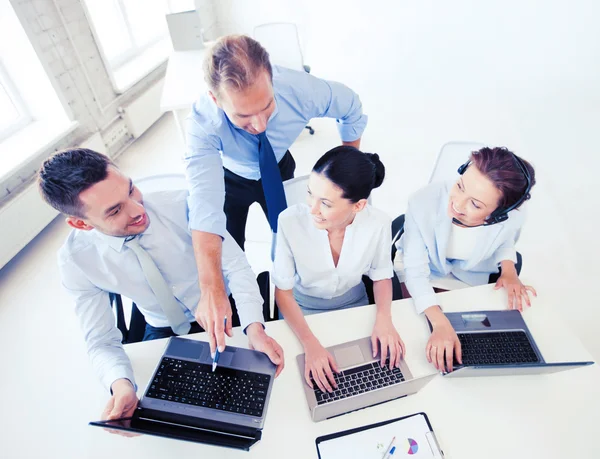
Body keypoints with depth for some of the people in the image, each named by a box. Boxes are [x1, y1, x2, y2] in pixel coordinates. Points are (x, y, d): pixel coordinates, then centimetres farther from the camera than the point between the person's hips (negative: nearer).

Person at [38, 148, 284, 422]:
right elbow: (102, 341, -13)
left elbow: (235, 265, -23)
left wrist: (254, 328, -37)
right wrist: (121, 384, -35)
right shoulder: (76, 260, -20)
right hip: (163, 332, 2)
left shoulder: (181, 205, -27)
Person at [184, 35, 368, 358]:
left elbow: (352, 108, -15)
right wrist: (211, 290, -59)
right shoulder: (202, 123, -38)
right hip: (229, 178, -1)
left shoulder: (300, 89, -35)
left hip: (278, 170, 2)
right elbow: (205, 202, -49)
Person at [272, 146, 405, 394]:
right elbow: (283, 290, -20)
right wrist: (311, 344, -30)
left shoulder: (378, 223, -26)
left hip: (354, 304, 2)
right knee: (306, 373, 1)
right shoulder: (290, 221, -32)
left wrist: (384, 319, -23)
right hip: (303, 309, -1)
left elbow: (381, 275, -6)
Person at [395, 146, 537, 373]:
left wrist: (509, 270, -21)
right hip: (421, 266, -2)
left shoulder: (511, 219, -31)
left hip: (472, 274, 2)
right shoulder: (423, 203, -42)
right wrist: (440, 324, -48)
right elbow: (416, 272, -35)